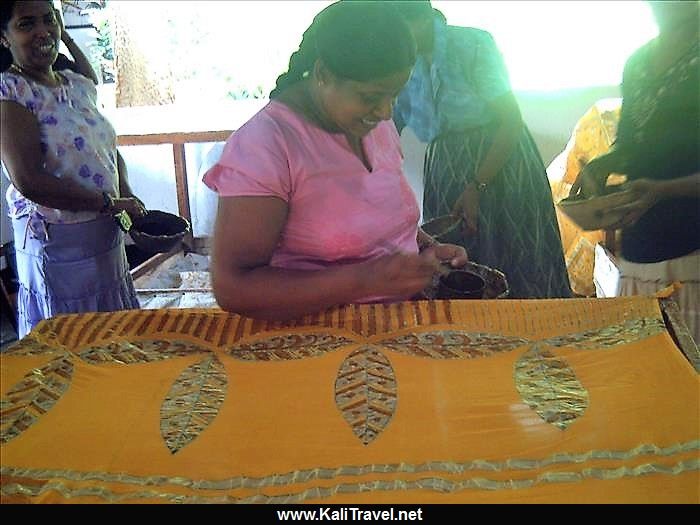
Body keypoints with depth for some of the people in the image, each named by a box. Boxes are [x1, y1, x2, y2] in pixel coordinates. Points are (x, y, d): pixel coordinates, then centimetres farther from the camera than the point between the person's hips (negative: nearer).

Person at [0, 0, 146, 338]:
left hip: (107, 237, 7)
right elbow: (28, 180, -22)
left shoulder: (79, 85, 9)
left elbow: (109, 150, 20)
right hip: (56, 244, -7)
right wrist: (109, 203, -17)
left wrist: (127, 195, 1)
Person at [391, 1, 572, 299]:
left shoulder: (473, 43, -12)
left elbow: (512, 121, -14)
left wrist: (476, 187, -20)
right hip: (445, 173, 4)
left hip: (502, 163, -4)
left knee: (520, 272, 1)